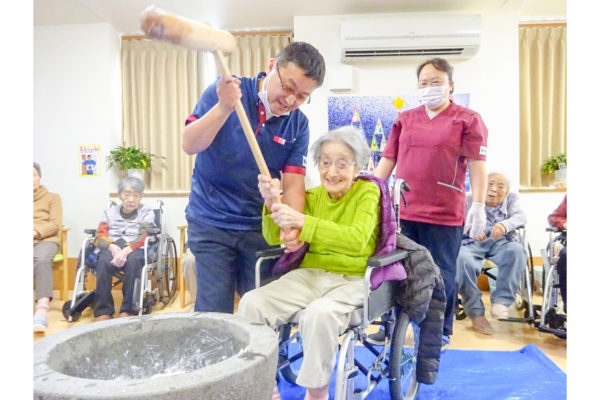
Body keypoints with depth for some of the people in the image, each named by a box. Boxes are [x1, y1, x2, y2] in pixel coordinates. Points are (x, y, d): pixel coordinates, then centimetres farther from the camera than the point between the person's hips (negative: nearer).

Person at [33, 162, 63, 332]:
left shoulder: (52, 197, 19)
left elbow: (56, 224, 5)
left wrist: (36, 232, -14)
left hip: (46, 240, -1)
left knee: (41, 259, -38)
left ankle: (42, 309, -49)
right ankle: (42, 307, -39)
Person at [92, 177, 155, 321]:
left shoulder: (146, 212, 16)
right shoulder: (109, 212, 23)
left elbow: (143, 237, -2)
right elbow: (100, 236, 9)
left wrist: (126, 250, -22)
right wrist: (113, 247, -15)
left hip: (135, 249, -2)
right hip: (111, 248, 2)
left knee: (133, 260, -37)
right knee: (103, 262, -33)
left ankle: (127, 310, -31)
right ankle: (103, 311, -27)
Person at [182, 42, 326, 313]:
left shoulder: (298, 125, -3)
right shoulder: (224, 89, -9)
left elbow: (293, 184, -7)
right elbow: (189, 146, -16)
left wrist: (293, 226, -25)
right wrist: (224, 107, -30)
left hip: (260, 227, 3)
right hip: (211, 223, -2)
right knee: (214, 313, 1)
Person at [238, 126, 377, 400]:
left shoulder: (367, 192, -3)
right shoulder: (313, 196, 8)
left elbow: (357, 239, -22)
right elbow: (275, 238, 3)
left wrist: (302, 221, -30)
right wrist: (272, 203, -16)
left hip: (352, 279, -4)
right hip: (311, 274, 4)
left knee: (320, 313, -35)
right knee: (252, 303, -17)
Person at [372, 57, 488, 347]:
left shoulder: (468, 120, 3)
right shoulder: (405, 119, 13)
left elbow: (477, 165, -4)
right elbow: (387, 160, 12)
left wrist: (478, 206, -12)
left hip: (444, 215, -3)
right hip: (402, 211, 4)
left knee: (441, 274, 7)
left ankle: (441, 331, 25)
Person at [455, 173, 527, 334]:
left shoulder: (511, 199, 24)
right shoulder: (469, 200, 20)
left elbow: (521, 216, 2)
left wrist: (505, 225, -23)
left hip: (500, 242, 2)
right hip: (472, 242, -1)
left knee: (517, 251, -33)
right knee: (463, 260, -35)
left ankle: (501, 301, -23)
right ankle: (476, 313, -22)